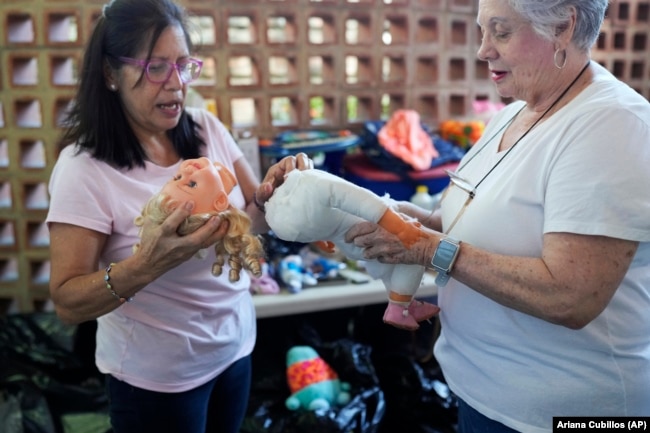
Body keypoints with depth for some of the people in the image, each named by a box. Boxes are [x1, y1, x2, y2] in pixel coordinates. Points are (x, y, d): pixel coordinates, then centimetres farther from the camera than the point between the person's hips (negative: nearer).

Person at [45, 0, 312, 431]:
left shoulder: (208, 129, -5)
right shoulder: (85, 167, -19)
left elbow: (255, 220, 0)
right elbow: (68, 302, -19)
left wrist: (272, 193, -22)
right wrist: (144, 266, -37)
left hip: (236, 347, 5)